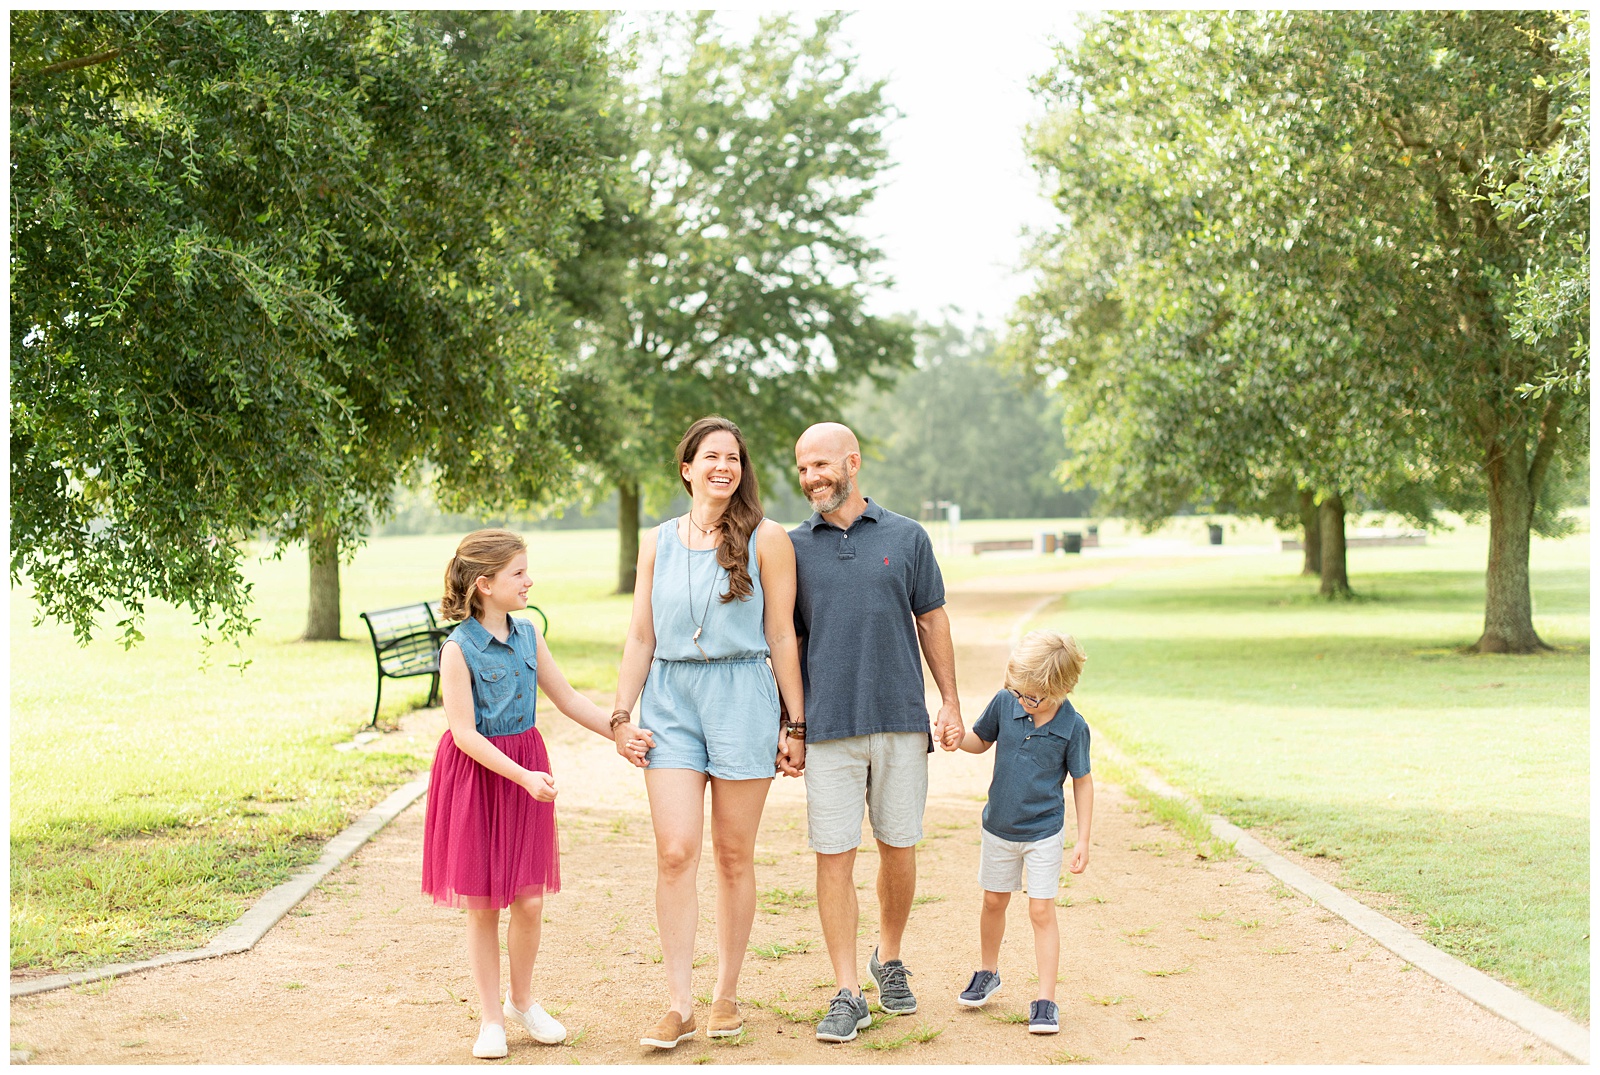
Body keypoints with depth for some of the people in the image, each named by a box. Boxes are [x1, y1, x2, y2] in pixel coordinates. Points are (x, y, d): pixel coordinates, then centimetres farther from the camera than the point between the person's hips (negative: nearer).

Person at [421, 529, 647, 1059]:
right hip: (475, 775, -5)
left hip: (526, 766, 5)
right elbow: (463, 732, -18)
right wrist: (523, 776, -22)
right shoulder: (458, 648, -16)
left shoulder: (527, 634, 2)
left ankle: (522, 1001, 26)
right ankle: (492, 1017, 18)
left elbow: (566, 697, 11)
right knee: (481, 906, 4)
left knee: (530, 900, 4)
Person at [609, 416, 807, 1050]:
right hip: (670, 699, 2)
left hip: (742, 698, -2)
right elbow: (641, 637, 12)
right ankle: (679, 1005, -2)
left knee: (733, 855, 6)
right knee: (675, 853, -7)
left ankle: (727, 993, 19)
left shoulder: (765, 539, 1)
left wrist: (796, 724, 0)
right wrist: (620, 717, 6)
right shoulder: (657, 543, 10)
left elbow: (781, 637, 1)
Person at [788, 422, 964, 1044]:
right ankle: (847, 994, 4)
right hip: (828, 727, 0)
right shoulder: (793, 547, 7)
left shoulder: (906, 538, 6)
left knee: (898, 849, 8)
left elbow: (932, 623, 11)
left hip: (902, 719, 0)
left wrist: (951, 704, 6)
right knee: (834, 856, -3)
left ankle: (889, 962, 30)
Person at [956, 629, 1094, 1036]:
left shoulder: (1072, 727, -17)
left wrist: (1083, 840, -8)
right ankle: (988, 972, 39)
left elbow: (1082, 782, -7)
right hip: (999, 827, 4)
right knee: (994, 901, 18)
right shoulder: (1004, 703, -11)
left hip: (1043, 833, -4)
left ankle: (1046, 1001, 1)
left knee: (1042, 912, -5)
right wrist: (956, 737, -16)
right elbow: (981, 741, 7)